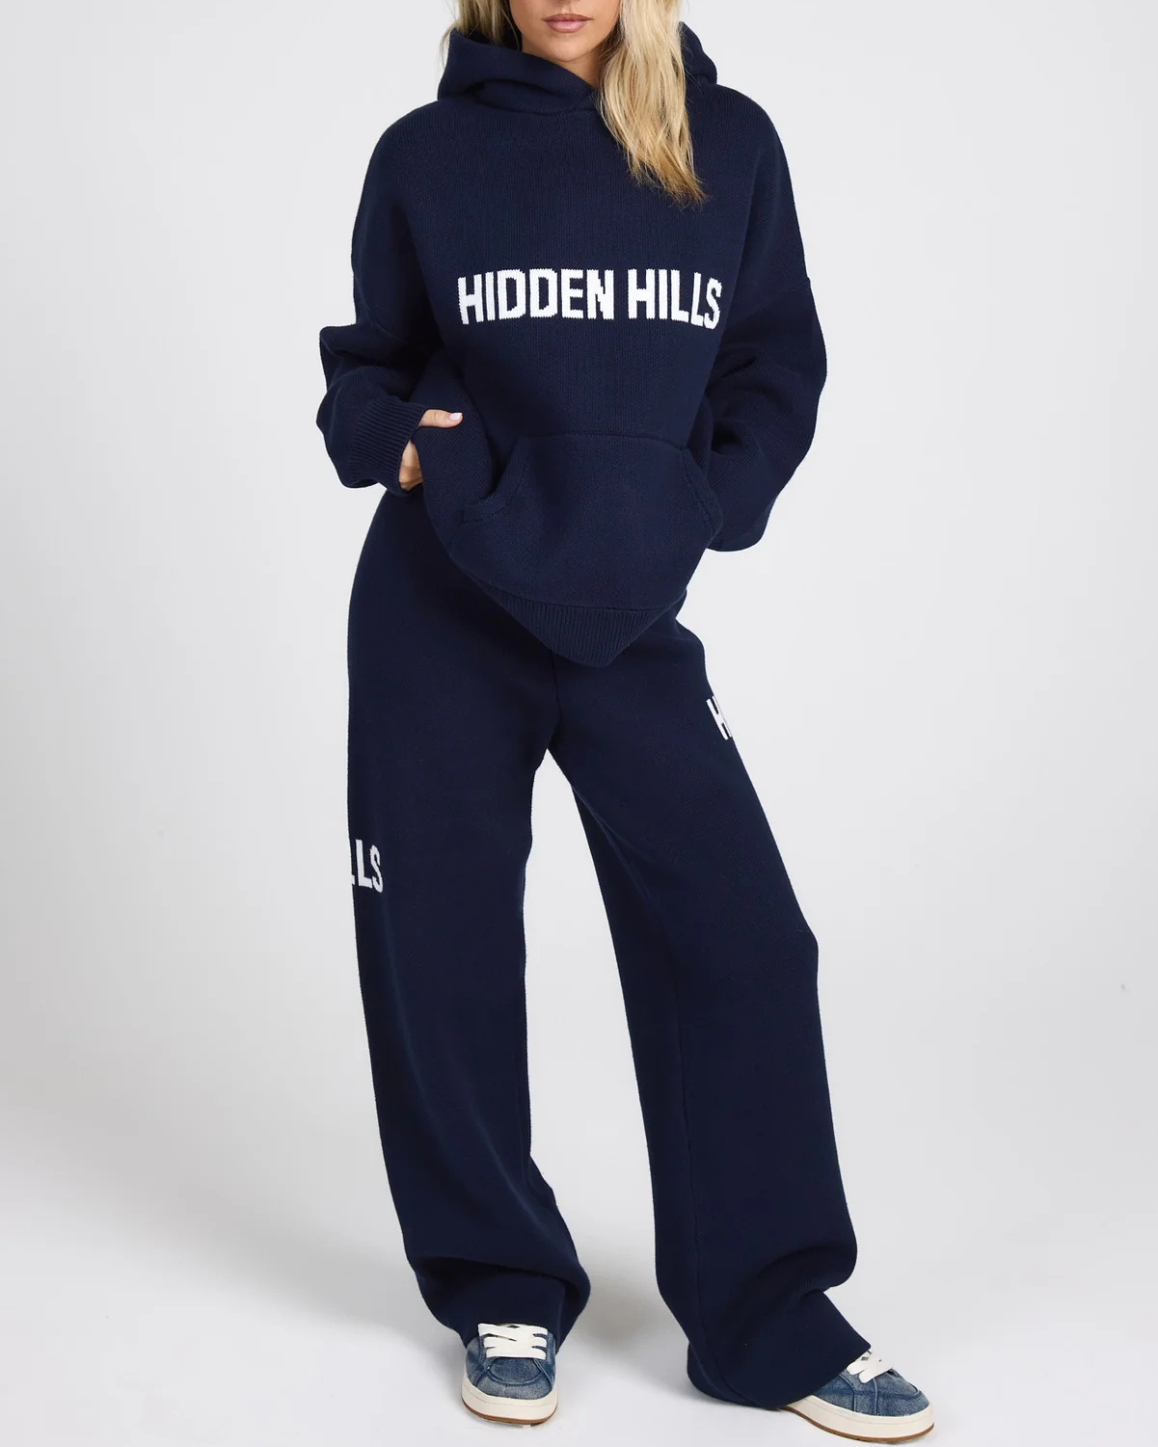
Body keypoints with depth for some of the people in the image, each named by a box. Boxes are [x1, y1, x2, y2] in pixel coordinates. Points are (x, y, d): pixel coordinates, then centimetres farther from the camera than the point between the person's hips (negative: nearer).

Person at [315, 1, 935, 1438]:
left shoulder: (730, 145, 4)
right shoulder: (427, 154, 3)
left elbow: (779, 374, 6)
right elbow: (361, 373, 11)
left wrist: (692, 511, -10)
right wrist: (404, 447, -10)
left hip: (628, 616, 0)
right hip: (439, 607, 0)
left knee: (736, 939, -6)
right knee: (445, 951, 4)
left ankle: (771, 1322, 7)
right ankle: (503, 1294, 21)